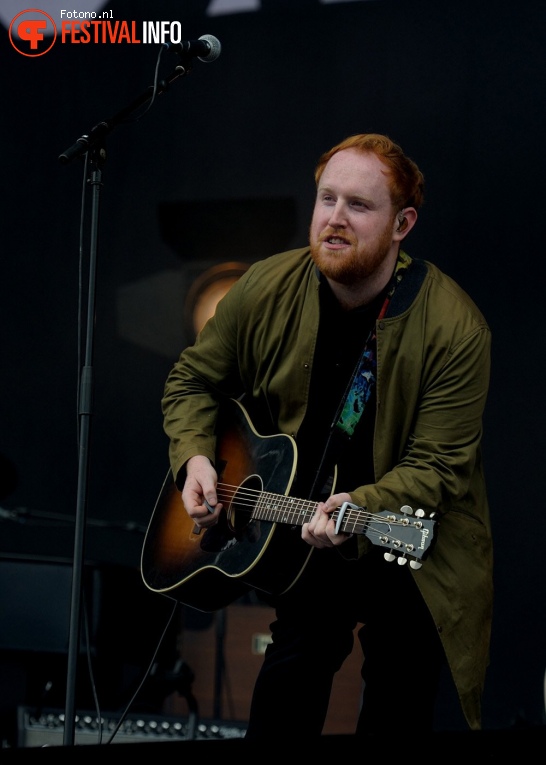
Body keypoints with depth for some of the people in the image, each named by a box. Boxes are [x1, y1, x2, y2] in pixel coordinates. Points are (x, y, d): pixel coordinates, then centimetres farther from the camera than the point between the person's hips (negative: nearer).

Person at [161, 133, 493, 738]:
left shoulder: (454, 329, -20)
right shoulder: (265, 290, -7)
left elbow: (437, 467, -20)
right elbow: (192, 381, 8)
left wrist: (357, 510, -36)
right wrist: (194, 457, -11)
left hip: (412, 557, -3)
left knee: (398, 716, 6)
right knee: (282, 709, 6)